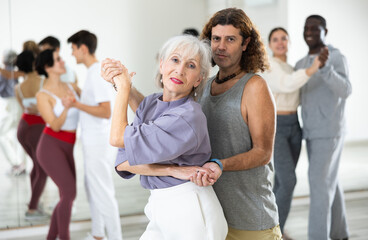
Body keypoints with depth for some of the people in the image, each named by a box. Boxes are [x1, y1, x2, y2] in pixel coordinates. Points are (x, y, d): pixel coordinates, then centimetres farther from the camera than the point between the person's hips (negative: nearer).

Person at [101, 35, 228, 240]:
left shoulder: (189, 117, -20)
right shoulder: (149, 104, 4)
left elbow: (118, 138, -16)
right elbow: (122, 163, -5)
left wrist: (123, 86, -5)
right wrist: (173, 170, -18)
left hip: (189, 214, -7)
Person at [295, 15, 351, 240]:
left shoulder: (337, 58, -12)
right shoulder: (302, 64, 13)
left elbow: (345, 92, -28)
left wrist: (324, 67, -43)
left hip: (330, 132, -8)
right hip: (312, 132, 8)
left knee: (320, 182, -12)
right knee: (329, 183, 12)